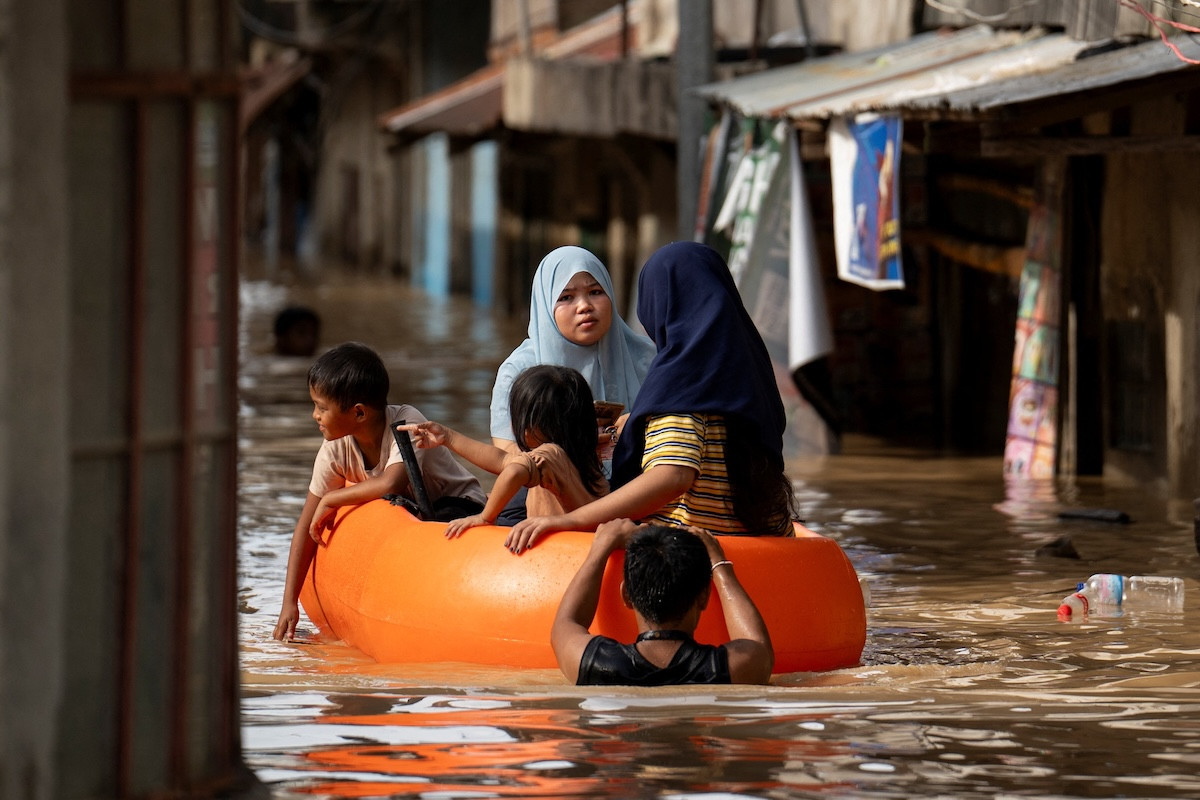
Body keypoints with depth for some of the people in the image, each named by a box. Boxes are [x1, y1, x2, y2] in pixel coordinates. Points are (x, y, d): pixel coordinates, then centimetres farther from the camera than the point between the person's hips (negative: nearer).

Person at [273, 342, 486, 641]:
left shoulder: (407, 423, -29)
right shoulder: (336, 448, -15)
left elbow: (392, 484, -47)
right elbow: (307, 525, -11)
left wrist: (332, 499, -33)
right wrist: (289, 603, -17)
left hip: (460, 506, -5)